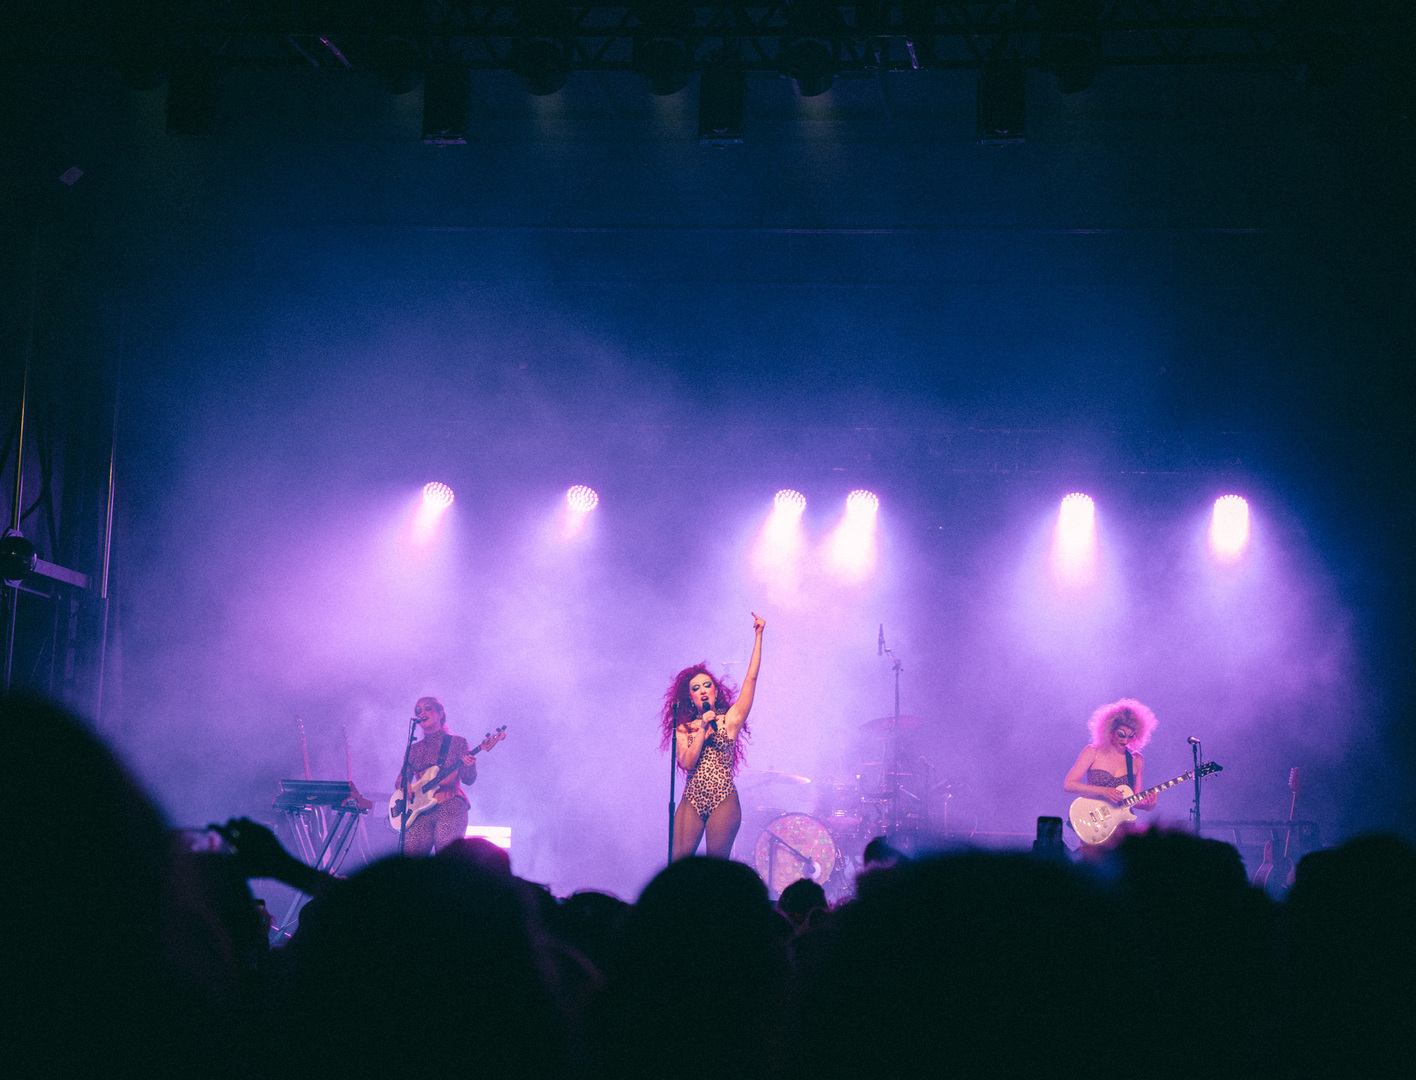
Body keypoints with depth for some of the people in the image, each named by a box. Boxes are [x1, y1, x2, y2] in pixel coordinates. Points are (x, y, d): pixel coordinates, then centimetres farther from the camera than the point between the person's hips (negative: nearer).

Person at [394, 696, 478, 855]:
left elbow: (468, 780, 2)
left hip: (450, 808, -3)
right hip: (421, 811, 3)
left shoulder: (457, 742, 8)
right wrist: (404, 789, -3)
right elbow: (400, 782, 20)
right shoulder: (414, 749, 19)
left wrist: (469, 765, -20)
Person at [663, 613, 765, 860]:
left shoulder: (730, 719, 6)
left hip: (723, 801, -2)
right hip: (692, 801, 2)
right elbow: (687, 762, -4)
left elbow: (751, 677, 0)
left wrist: (758, 636, -2)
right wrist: (703, 729, -8)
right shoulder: (684, 727, 11)